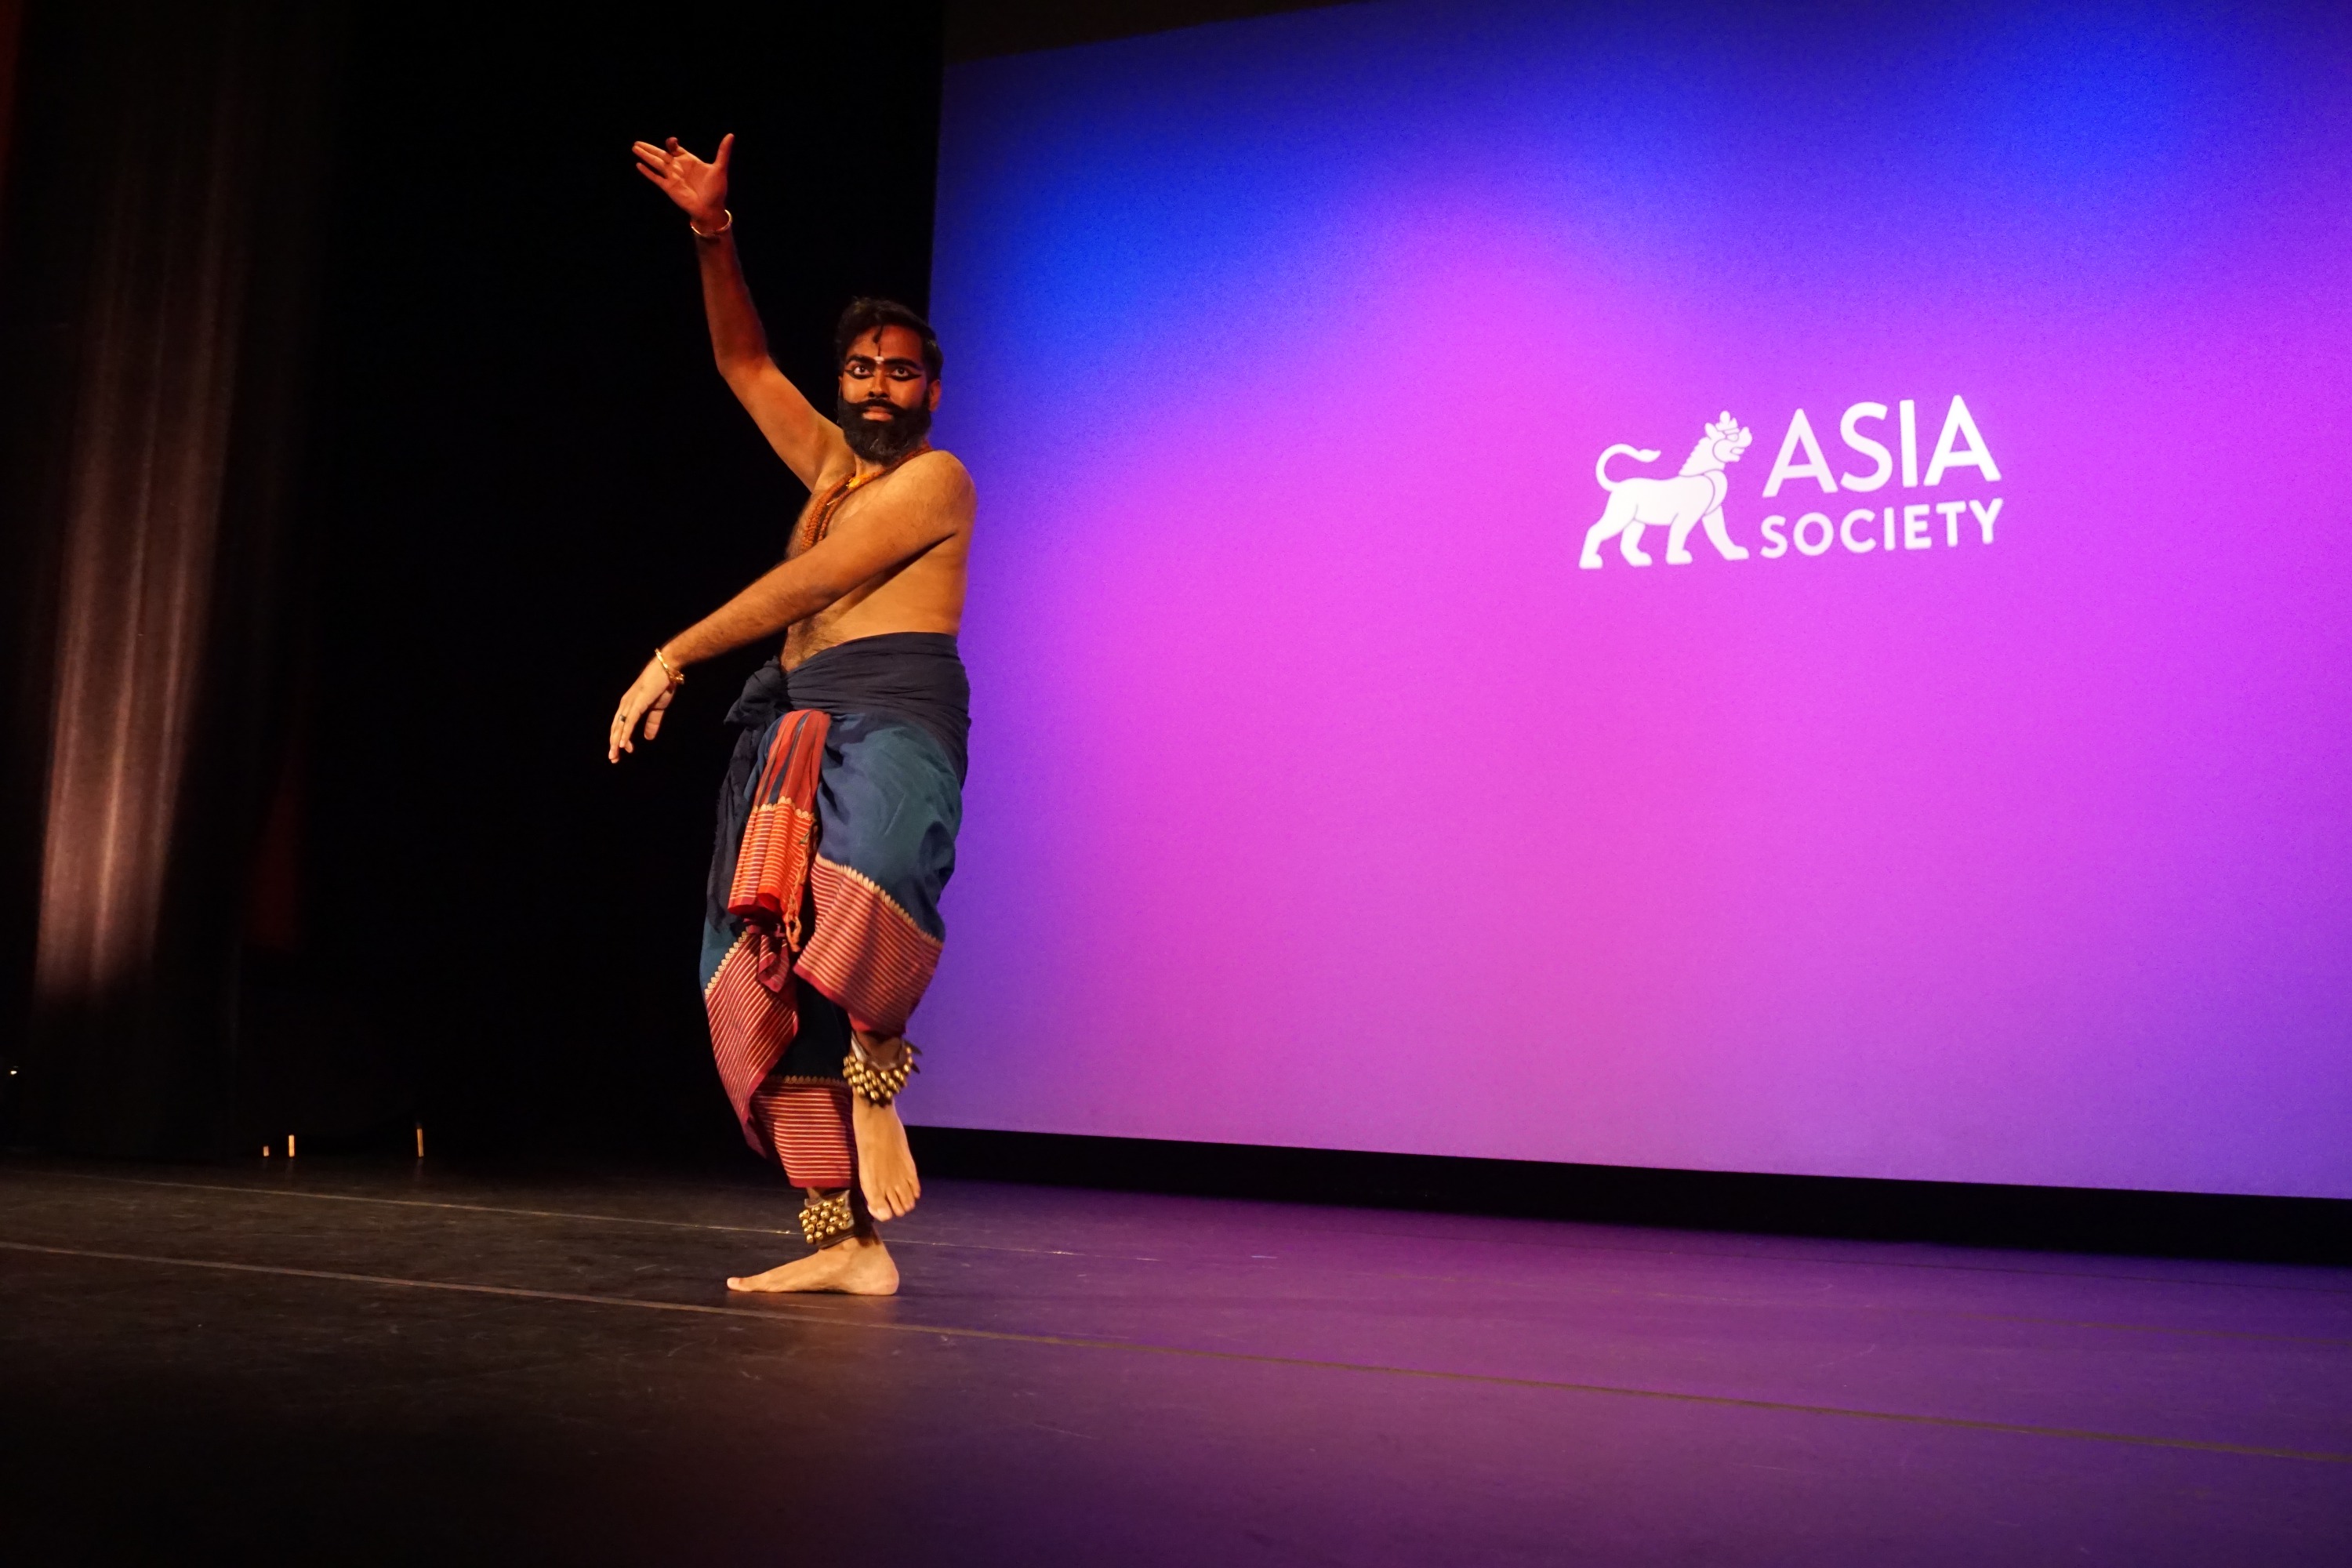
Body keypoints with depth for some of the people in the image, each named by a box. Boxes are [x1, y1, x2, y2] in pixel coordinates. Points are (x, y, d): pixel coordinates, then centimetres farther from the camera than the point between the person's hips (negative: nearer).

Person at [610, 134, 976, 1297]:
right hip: (797, 732, 7)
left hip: (890, 717, -7)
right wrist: (712, 234, 18)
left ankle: (874, 1070, -19)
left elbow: (807, 585, -5)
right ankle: (846, 1243, -2)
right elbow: (744, 365, 30)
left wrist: (674, 656, -5)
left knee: (864, 887, -41)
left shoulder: (935, 478, 3)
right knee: (766, 980, -3)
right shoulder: (833, 467, 26)